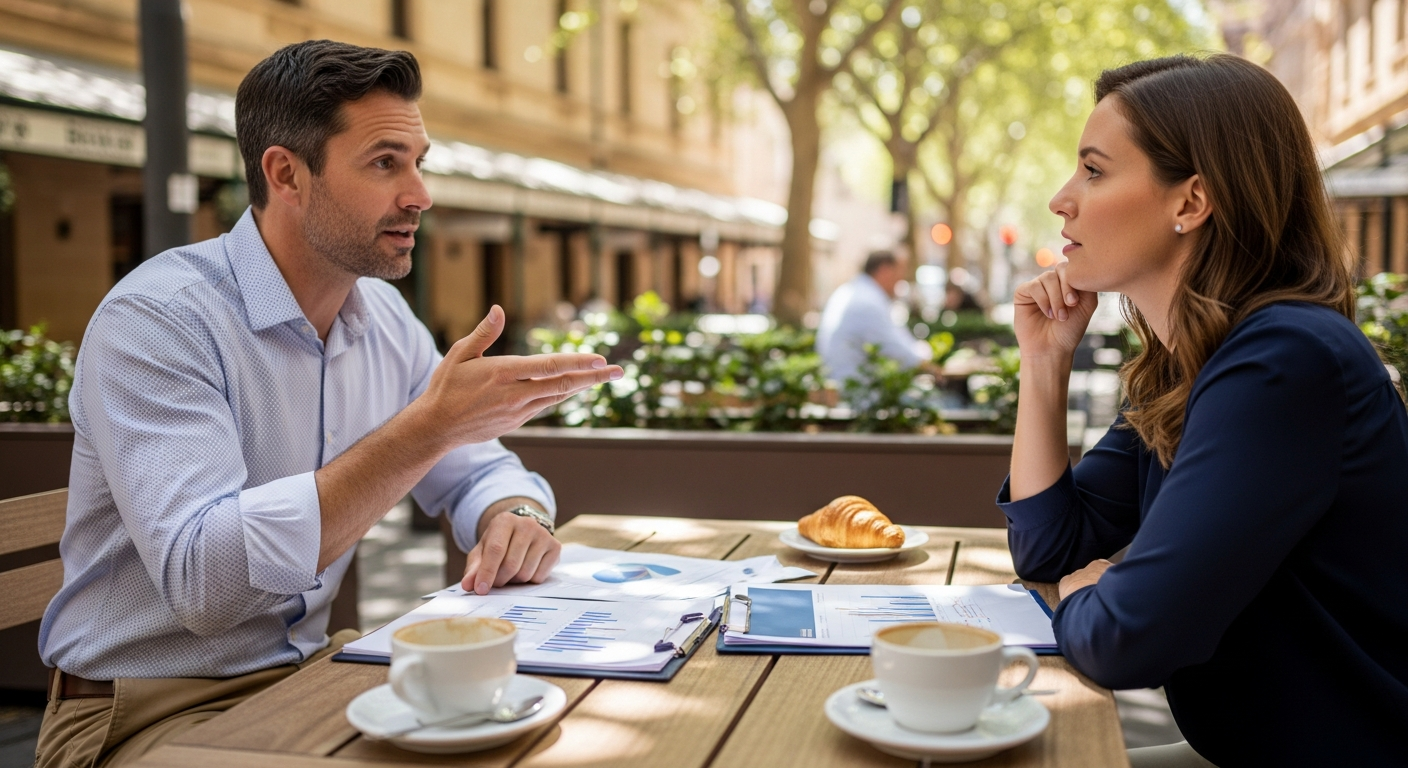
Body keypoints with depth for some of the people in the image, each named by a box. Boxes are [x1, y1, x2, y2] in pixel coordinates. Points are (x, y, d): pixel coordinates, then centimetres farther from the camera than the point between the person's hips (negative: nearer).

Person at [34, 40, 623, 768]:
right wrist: (430, 426, -34)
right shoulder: (155, 319, -19)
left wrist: (513, 517, -14)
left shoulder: (386, 319, 3)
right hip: (147, 707, -6)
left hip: (305, 673, 7)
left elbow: (480, 471, 11)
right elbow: (201, 576, -31)